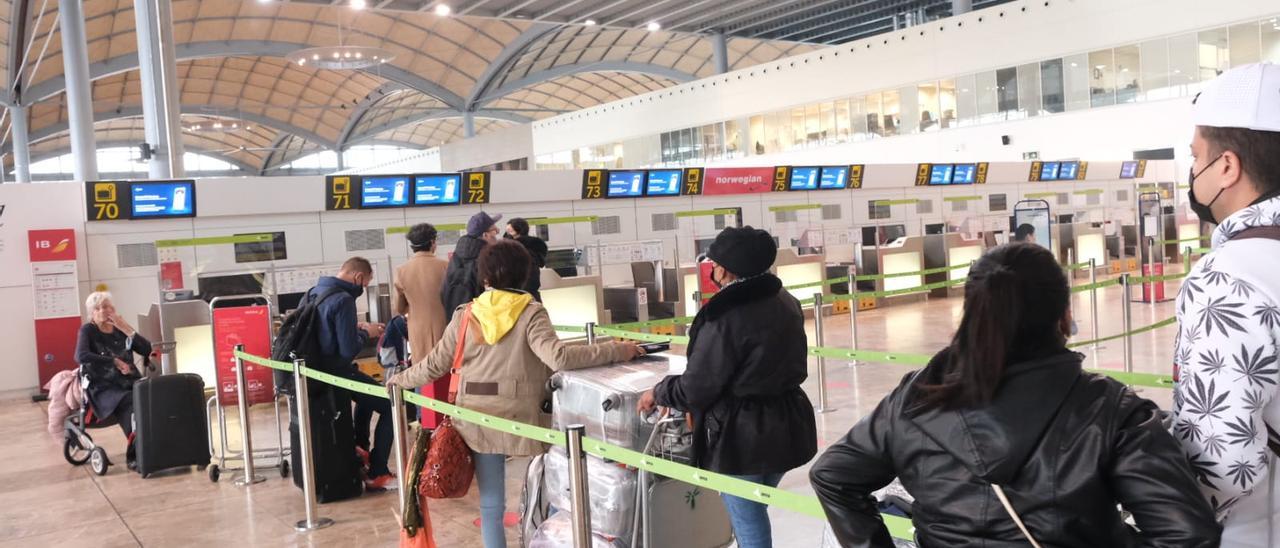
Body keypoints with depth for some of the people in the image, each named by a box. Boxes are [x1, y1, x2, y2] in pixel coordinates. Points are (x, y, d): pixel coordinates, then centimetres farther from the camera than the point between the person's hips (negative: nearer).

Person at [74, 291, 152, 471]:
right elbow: (81, 356, -14)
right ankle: (134, 455, -26)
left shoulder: (120, 329, 17)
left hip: (131, 382, 4)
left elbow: (147, 351, 5)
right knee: (132, 403, -36)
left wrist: (127, 329, -2)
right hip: (104, 387, -4)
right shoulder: (87, 331, 7)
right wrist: (115, 362, -15)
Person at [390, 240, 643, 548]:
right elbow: (559, 357, -20)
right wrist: (617, 351, -16)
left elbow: (435, 365, 8)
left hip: (479, 419, 3)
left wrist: (400, 380, 27)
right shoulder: (531, 313, -6)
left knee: (491, 503, 10)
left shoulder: (465, 315, 3)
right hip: (521, 418, -2)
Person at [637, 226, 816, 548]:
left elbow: (695, 389, -18)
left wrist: (658, 394, 2)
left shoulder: (726, 318, -23)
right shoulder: (785, 303, 2)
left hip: (742, 438, -8)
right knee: (752, 514, 24)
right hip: (785, 427, 8)